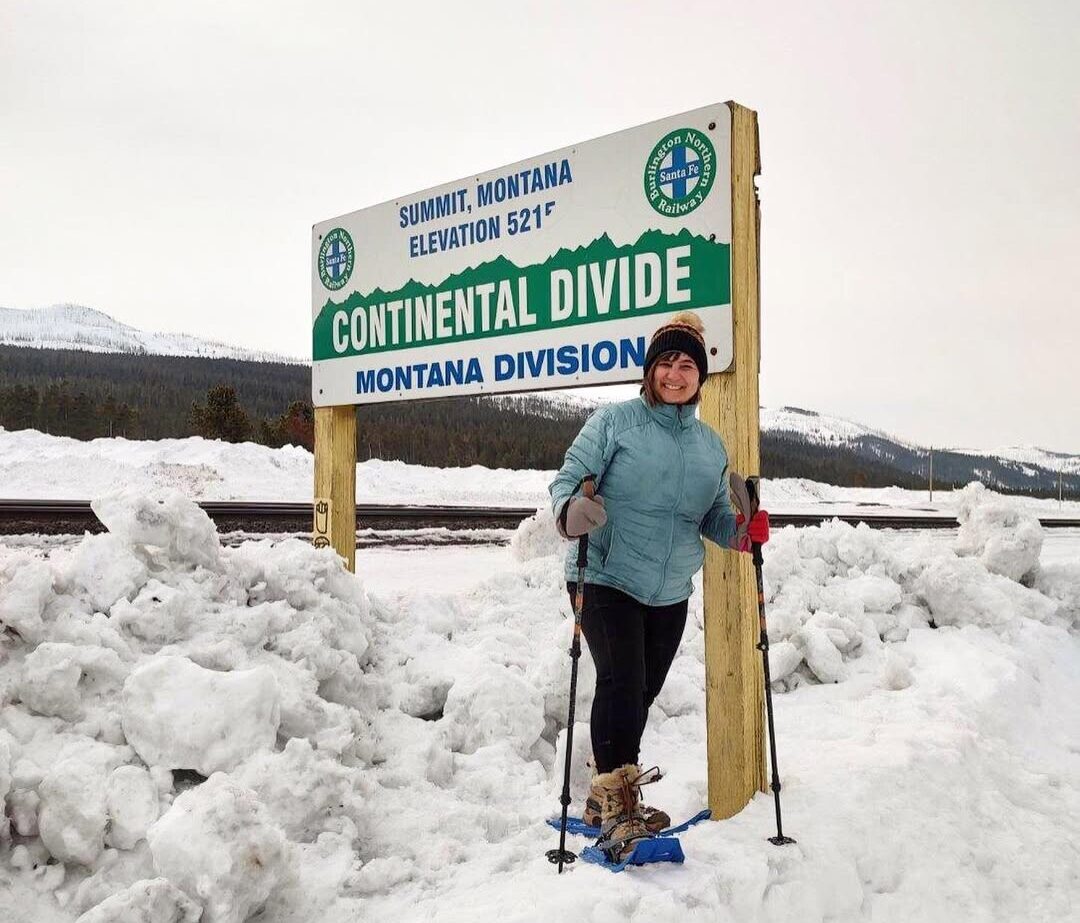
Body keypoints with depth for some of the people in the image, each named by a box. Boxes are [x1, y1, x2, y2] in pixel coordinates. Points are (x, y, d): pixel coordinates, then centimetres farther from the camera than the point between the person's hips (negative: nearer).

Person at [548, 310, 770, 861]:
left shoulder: (710, 445, 11)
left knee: (643, 692, 14)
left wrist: (742, 530, -5)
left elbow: (714, 515, 16)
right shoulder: (614, 422, -6)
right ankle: (615, 803, -2)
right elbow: (568, 479, -9)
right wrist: (572, 511, -31)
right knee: (622, 683, -16)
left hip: (670, 593, 6)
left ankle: (611, 795, 32)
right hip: (606, 580, -6)